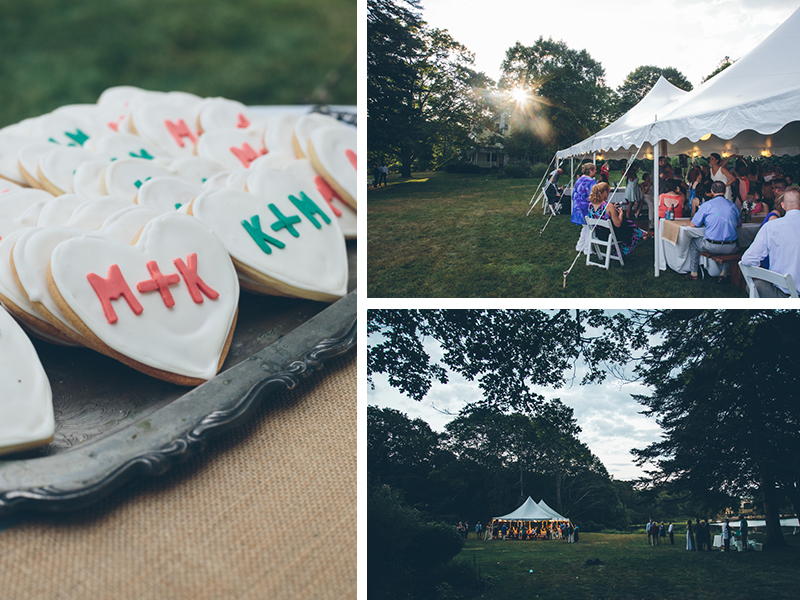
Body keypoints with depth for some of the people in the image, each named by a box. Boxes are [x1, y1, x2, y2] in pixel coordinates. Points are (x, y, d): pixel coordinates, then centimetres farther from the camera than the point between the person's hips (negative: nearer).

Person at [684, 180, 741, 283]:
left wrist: (704, 222, 23)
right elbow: (739, 224, 21)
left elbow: (692, 224, 2)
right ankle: (725, 272, 27)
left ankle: (693, 273, 28)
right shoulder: (733, 205, 5)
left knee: (694, 242, 26)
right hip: (731, 248, 3)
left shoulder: (706, 205, -5)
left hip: (712, 247, -2)